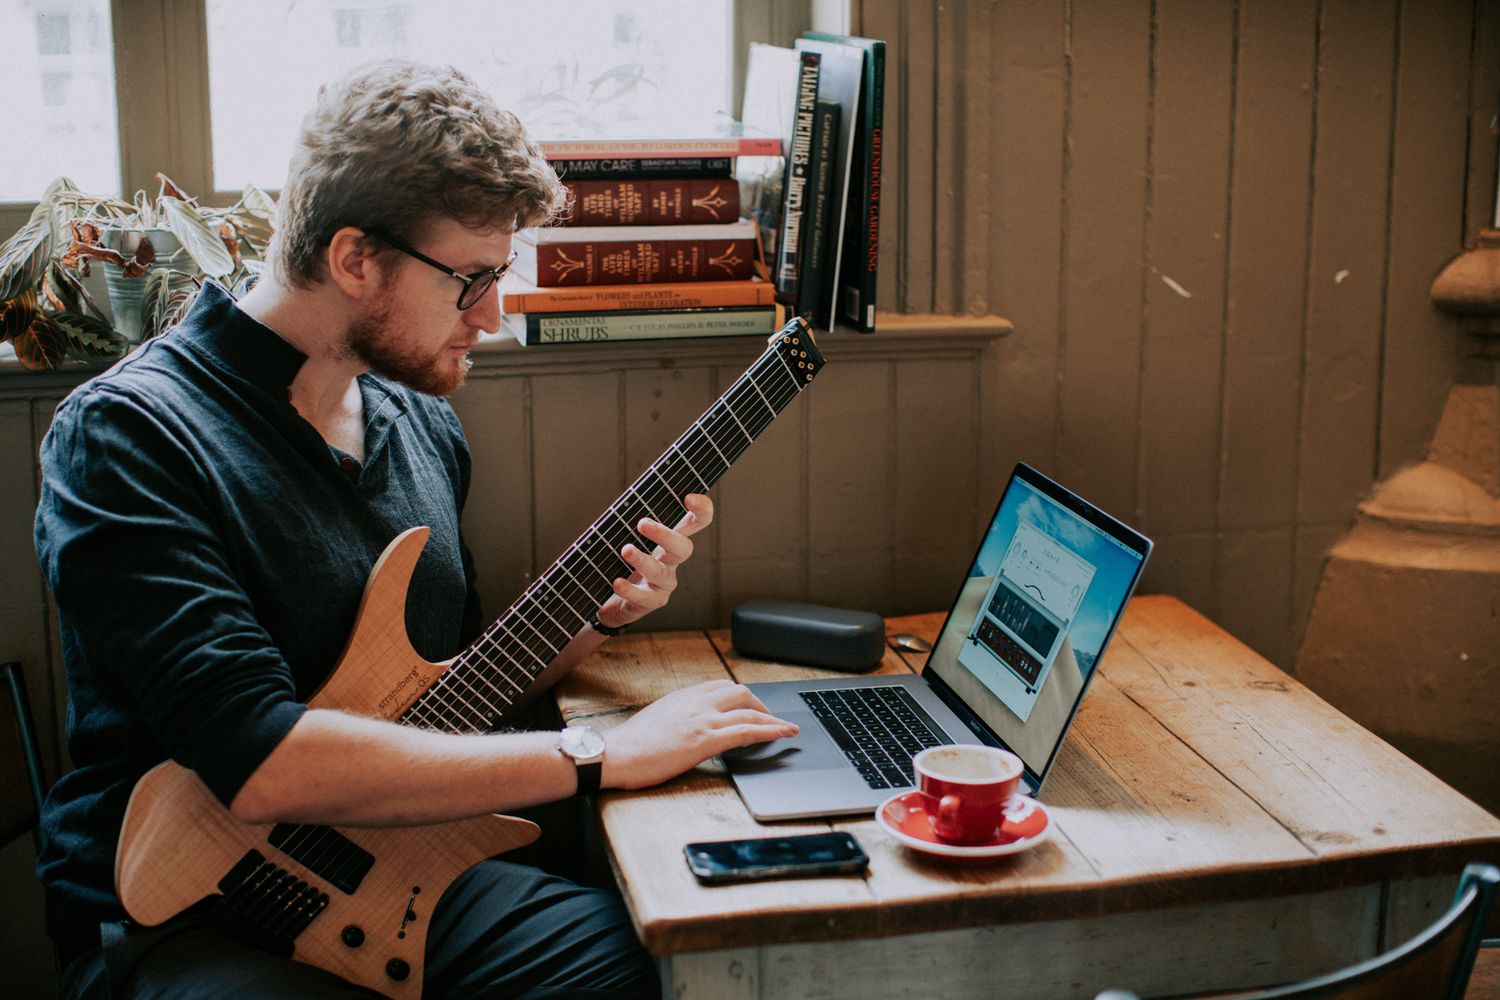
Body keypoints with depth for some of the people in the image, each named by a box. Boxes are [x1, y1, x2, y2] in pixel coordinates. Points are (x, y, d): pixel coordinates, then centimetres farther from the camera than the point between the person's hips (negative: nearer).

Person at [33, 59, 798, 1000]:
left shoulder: (425, 423, 9)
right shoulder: (127, 434, -17)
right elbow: (259, 761, -28)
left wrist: (600, 616, 0)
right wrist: (603, 757, -25)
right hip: (183, 914, -7)